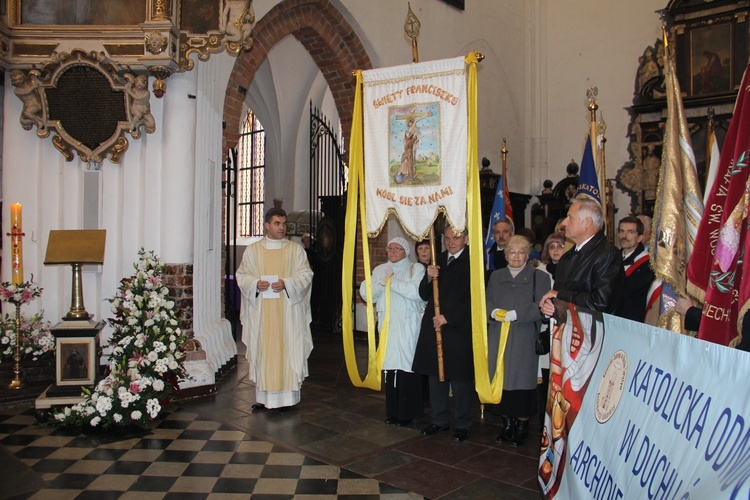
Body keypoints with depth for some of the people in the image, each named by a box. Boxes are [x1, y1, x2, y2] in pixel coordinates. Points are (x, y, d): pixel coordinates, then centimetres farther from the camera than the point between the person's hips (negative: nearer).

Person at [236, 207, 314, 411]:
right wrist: (255, 283, -11)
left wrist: (286, 283, -16)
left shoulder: (296, 249, 6)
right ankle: (263, 396, 13)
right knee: (262, 350, 3)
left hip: (288, 310, -1)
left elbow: (305, 274, 0)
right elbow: (242, 275, 9)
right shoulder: (252, 250, 9)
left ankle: (286, 396, 6)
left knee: (287, 349, -1)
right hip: (261, 311, 1)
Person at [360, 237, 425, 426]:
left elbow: (416, 291, -15)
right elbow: (365, 293, 8)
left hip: (408, 327, -4)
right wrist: (382, 282, -8)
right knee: (389, 364, 4)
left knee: (406, 366, -6)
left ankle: (407, 412, 4)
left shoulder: (416, 268, 2)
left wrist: (391, 281, -9)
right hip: (387, 325, 4)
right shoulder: (380, 270, 16)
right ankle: (392, 410, 14)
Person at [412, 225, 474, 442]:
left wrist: (447, 317, -15)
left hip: (459, 329, -6)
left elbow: (473, 298, -13)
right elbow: (424, 295, 11)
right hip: (434, 327, 6)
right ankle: (440, 420, 27)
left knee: (460, 379, 3)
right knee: (436, 376, 13)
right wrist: (428, 278, -9)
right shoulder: (437, 261, 12)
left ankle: (463, 424, 18)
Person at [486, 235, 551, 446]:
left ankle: (522, 425, 10)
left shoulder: (539, 277, 1)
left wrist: (516, 314, -17)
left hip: (524, 339, -4)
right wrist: (493, 311, -9)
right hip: (498, 337, 4)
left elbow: (540, 306, -8)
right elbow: (486, 301, 12)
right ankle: (507, 423, 16)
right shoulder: (496, 276, 16)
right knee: (501, 379, 4)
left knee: (522, 379, -4)